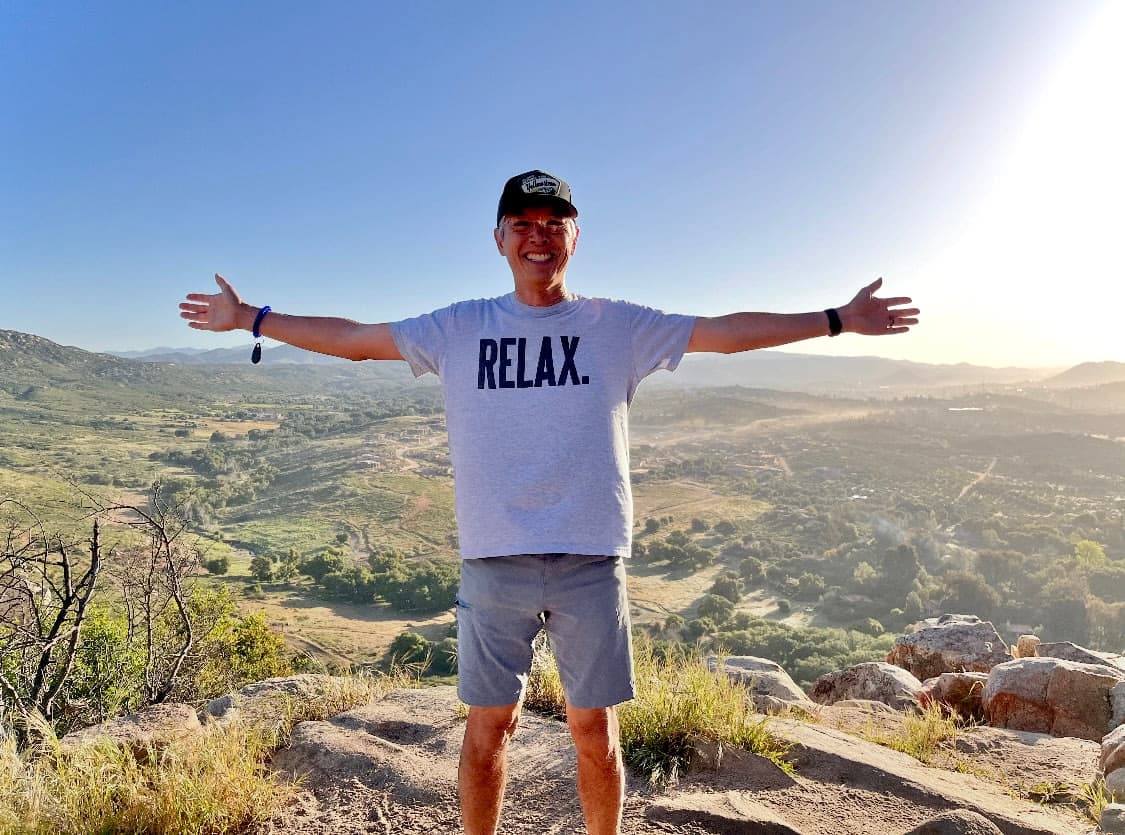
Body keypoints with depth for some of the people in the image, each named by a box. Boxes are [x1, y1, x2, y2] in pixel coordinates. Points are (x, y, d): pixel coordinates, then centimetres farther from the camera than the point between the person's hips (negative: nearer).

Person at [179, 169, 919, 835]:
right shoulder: (460, 328, 5)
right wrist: (249, 318, 12)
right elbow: (354, 338, 10)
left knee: (596, 732, 12)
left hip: (591, 562, 0)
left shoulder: (619, 326, 3)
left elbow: (730, 330, 4)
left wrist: (840, 319, 3)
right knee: (488, 729, 11)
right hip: (494, 563, 1)